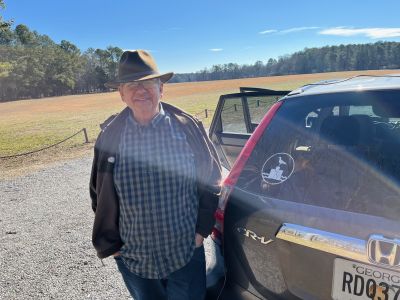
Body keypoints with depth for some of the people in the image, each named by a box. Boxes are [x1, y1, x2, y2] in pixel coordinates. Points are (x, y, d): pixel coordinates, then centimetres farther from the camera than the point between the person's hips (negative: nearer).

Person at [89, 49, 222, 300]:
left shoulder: (187, 127, -8)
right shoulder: (110, 135, -6)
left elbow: (211, 179, 1)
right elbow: (100, 194, 4)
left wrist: (202, 229, -3)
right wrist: (109, 244, 5)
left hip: (186, 253, -1)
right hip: (132, 257, 2)